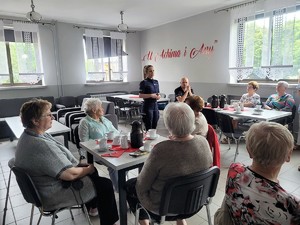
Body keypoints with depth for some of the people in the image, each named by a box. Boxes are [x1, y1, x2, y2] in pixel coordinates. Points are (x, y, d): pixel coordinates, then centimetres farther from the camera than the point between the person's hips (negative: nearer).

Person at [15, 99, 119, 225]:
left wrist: (80, 164, 3)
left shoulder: (28, 135, -1)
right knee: (106, 185, -3)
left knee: (92, 171, 21)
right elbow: (70, 174, -31)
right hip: (54, 195, -10)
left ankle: (91, 206, 39)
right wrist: (89, 169, -13)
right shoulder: (41, 146, -34)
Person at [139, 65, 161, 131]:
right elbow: (140, 95, -13)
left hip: (155, 105, 6)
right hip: (148, 106, -6)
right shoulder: (144, 82, -7)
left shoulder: (156, 82, 12)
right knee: (149, 128, -1)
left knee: (154, 126, 9)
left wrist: (158, 96, -3)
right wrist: (151, 95, -19)